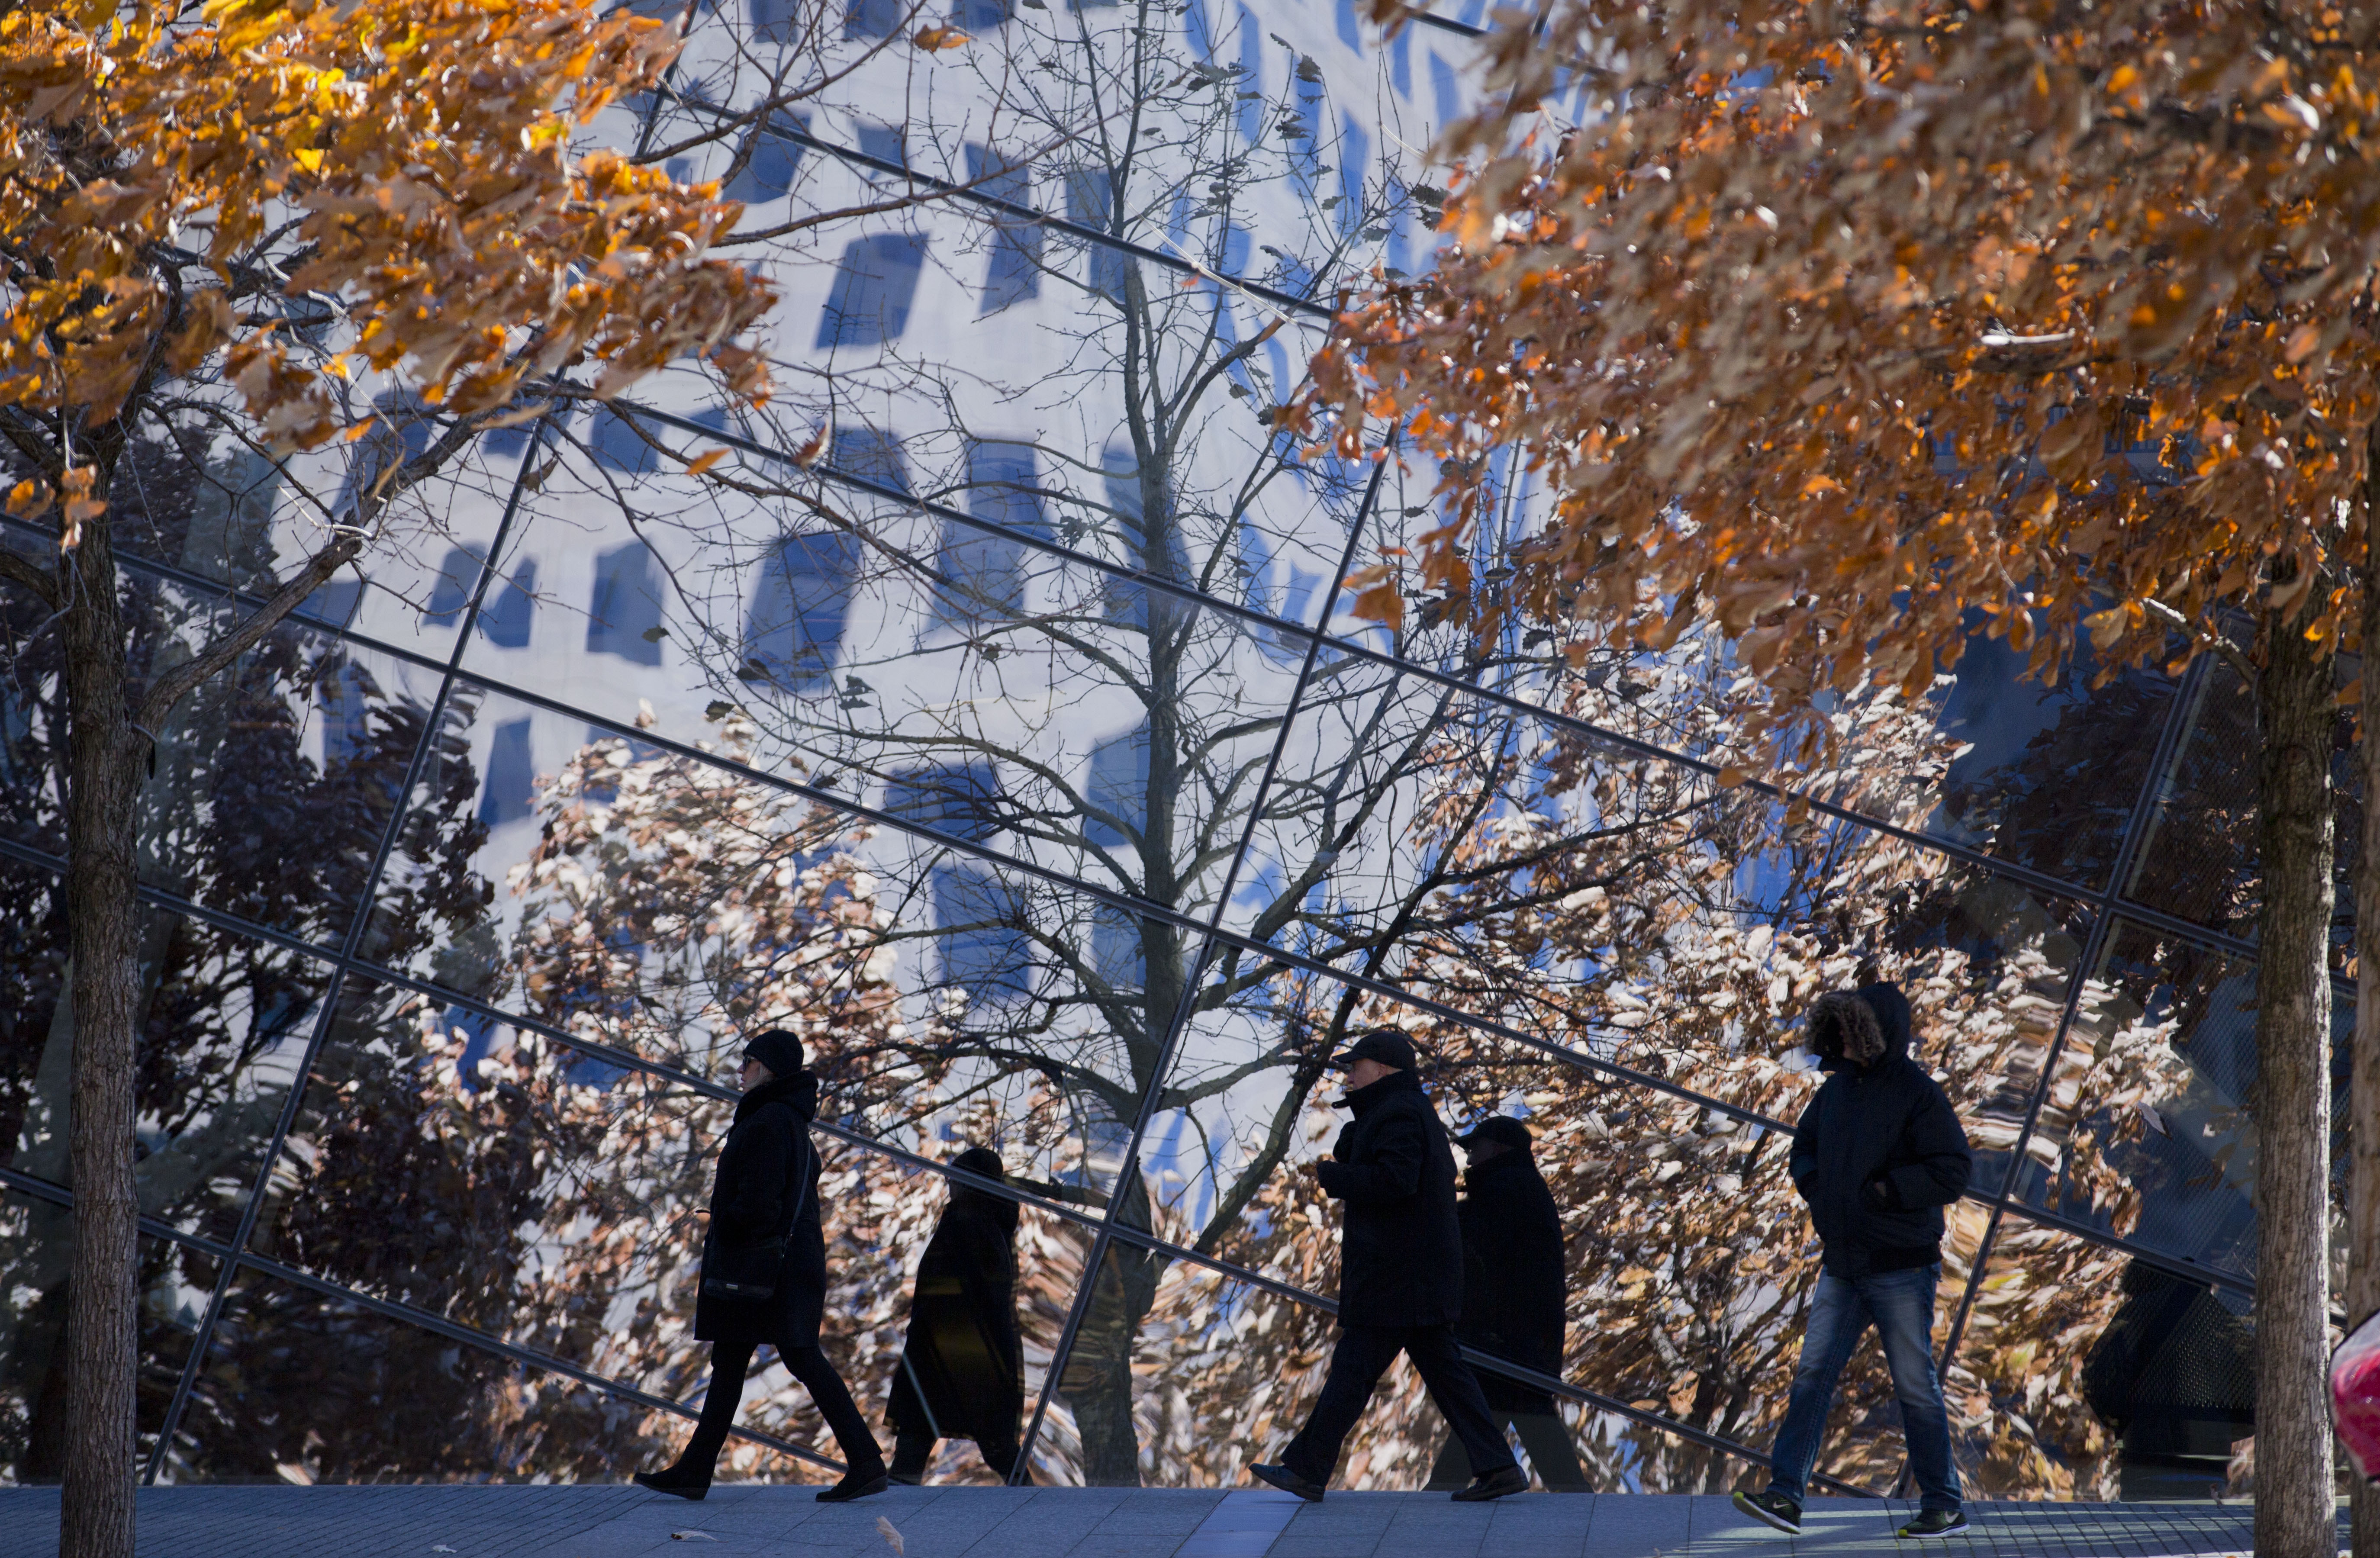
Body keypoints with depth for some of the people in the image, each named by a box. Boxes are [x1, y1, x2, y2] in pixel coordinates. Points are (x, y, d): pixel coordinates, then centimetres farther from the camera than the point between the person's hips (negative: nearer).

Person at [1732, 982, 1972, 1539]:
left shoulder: (1917, 1093, -11)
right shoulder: (1838, 1089, 9)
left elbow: (1952, 1173, -17)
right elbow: (1804, 1148, 24)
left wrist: (1882, 1191, -18)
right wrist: (1814, 1186, 4)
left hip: (1901, 1268, -7)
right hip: (1842, 1264, 7)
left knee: (1915, 1385, 1)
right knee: (1812, 1375, 0)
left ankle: (1944, 1506, 10)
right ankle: (1785, 1495, -2)